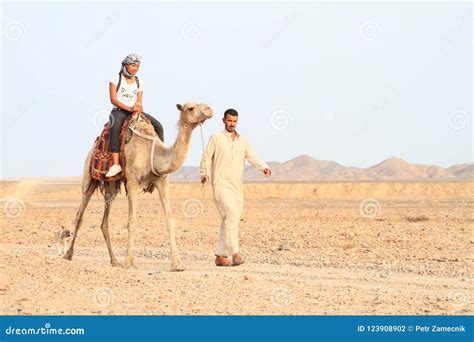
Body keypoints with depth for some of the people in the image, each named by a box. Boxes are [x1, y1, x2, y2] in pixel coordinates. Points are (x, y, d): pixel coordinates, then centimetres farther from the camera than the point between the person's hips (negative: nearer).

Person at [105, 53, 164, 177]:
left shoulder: (139, 82, 13)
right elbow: (113, 99, -9)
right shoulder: (116, 78, -1)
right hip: (118, 111, -5)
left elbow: (139, 102, 13)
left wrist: (138, 107, -13)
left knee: (158, 126, -13)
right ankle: (116, 164, -46)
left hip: (134, 111, 5)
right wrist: (129, 108, -20)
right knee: (115, 128, -40)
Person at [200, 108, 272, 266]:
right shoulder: (216, 138, 2)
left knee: (229, 220, 8)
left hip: (237, 186, 6)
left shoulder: (243, 141, 13)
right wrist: (204, 174, -18)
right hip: (221, 184, -6)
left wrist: (264, 167, -17)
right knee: (232, 214, -22)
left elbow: (253, 158, 2)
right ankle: (235, 253, -27)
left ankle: (220, 256, 15)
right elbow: (206, 158, 0)